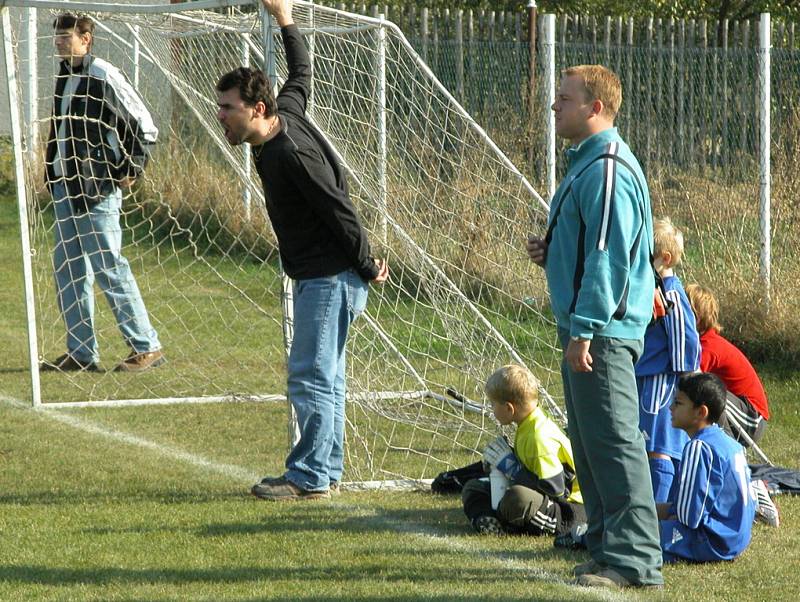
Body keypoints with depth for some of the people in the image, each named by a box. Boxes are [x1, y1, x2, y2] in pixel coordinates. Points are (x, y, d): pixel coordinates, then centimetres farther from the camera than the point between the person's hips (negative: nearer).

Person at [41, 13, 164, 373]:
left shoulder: (103, 76, -13)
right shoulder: (64, 77, 12)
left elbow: (144, 125, -11)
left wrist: (131, 170, -10)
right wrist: (55, 177, 17)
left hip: (96, 190, -9)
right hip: (65, 188, 9)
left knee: (108, 268, -7)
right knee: (68, 270, 8)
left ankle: (146, 347, 1)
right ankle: (81, 353, 13)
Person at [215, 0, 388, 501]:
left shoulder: (292, 153, -24)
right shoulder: (287, 113, 4)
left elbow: (340, 211, -22)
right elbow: (302, 74, 26)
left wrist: (368, 268, -15)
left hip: (332, 279, -10)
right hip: (317, 277, 10)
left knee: (311, 375, -8)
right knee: (322, 375, 14)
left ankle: (310, 477, -5)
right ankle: (327, 472, 21)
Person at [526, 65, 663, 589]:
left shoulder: (607, 170, -16)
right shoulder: (588, 162, 17)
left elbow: (609, 256, -22)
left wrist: (584, 329, -24)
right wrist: (551, 252, 9)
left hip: (603, 330, -11)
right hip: (588, 328, 11)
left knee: (613, 442, -10)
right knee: (589, 444, 14)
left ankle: (635, 560, -9)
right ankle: (610, 547, 21)